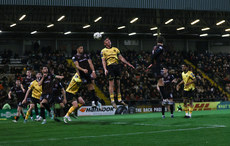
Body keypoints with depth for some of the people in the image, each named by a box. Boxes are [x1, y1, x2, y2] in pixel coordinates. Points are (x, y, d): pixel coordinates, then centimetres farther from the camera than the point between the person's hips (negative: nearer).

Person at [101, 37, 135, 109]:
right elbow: (103, 61, 0)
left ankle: (119, 99, 12)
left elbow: (121, 58, 19)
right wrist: (105, 69, -14)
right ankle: (112, 100, -6)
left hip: (117, 66, 4)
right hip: (110, 67, -4)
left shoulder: (115, 49, 20)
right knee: (111, 84, -8)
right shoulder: (103, 51, 8)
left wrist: (128, 64, 11)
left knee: (118, 84, 5)